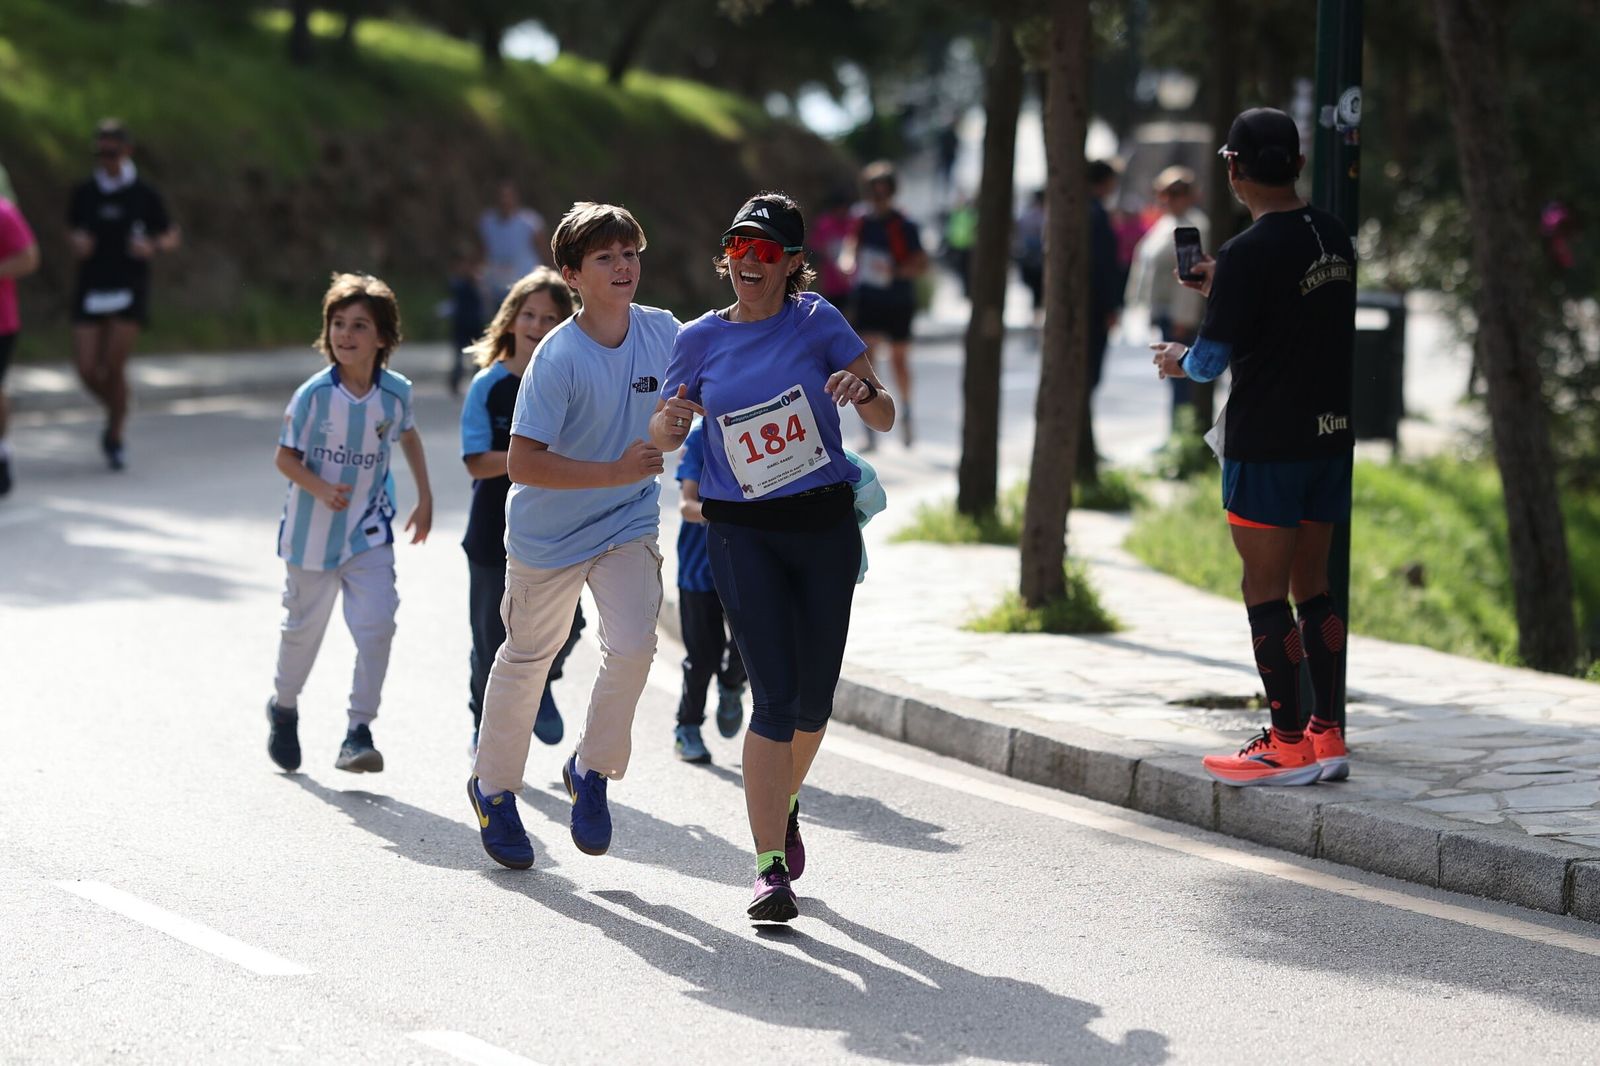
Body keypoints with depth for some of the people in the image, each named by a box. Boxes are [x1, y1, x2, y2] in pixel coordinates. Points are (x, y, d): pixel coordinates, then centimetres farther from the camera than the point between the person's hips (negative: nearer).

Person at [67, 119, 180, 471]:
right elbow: (73, 229, 20)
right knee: (87, 370, -4)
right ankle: (117, 412, 27)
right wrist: (77, 242, -3)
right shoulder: (84, 193, 4)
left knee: (114, 366, -11)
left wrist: (153, 247, -14)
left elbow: (171, 236, 8)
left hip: (130, 290, -3)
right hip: (91, 289, 3)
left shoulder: (145, 194, -2)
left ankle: (115, 437, 6)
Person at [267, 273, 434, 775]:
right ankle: (284, 706, 41)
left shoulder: (396, 391, -7)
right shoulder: (314, 394, -16)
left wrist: (424, 498, 15)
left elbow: (408, 436, 14)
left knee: (376, 625, -14)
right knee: (304, 626, 14)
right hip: (313, 530, -1)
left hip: (370, 531, 1)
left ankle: (358, 732, -8)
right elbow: (285, 457, -10)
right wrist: (320, 489, -28)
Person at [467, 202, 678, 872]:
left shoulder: (663, 332, -8)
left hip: (630, 524, 3)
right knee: (526, 658, 14)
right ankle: (494, 786, 37)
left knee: (632, 647, -17)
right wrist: (617, 472, -32)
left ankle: (592, 771, 8)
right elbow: (522, 463, -27)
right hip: (549, 532, -3)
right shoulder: (558, 358, -24)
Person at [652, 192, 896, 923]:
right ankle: (770, 868, -11)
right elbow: (663, 437, 10)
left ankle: (785, 803, 41)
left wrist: (862, 389, -22)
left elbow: (885, 421, 0)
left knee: (813, 697, 9)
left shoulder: (818, 321, -1)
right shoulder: (701, 339, 2)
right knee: (774, 696, -13)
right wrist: (670, 419, -13)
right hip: (743, 533, -1)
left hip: (825, 525, 1)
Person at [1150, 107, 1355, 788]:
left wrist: (1178, 362, 8)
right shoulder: (1333, 237, 7)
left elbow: (1212, 359, -14)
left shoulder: (1249, 252, -16)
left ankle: (1288, 745, 1)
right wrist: (1222, 288, 28)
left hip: (1268, 441, -7)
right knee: (1313, 586, 14)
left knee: (1266, 591, 0)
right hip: (1332, 431, 7)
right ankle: (1329, 736, 14)